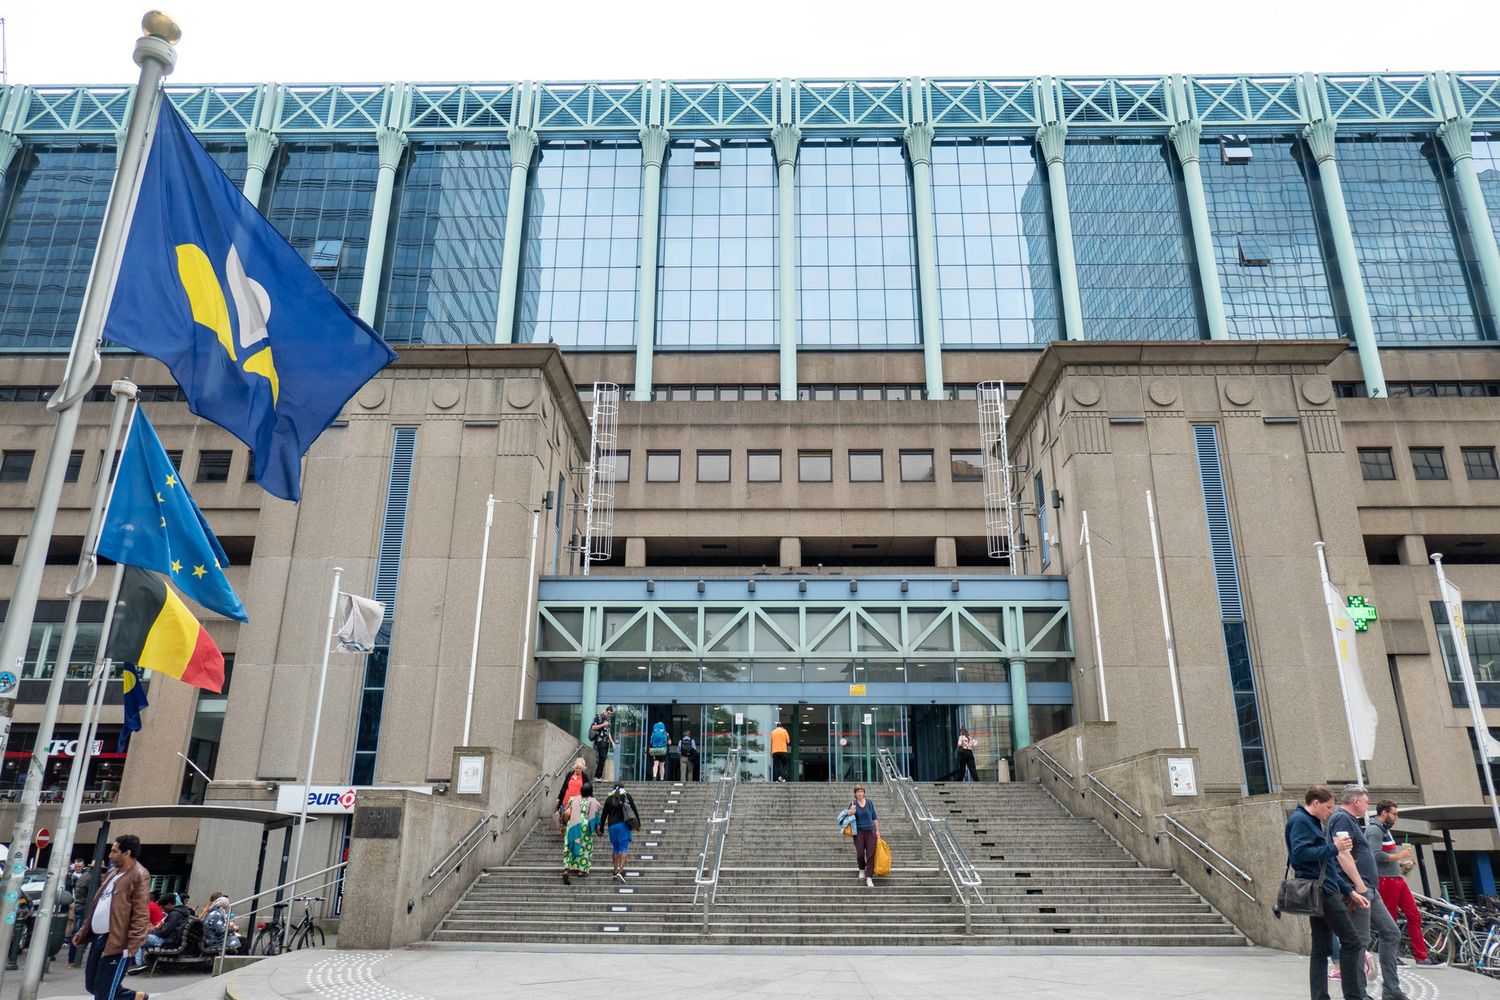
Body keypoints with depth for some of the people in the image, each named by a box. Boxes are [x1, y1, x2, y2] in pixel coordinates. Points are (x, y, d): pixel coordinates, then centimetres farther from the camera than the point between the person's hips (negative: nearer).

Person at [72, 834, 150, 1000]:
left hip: (116, 941, -10)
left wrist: (133, 944, -26)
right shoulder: (113, 873, 16)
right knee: (91, 985, 16)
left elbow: (140, 915, -20)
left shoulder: (139, 876, -14)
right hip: (98, 937, 10)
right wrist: (83, 932, 21)